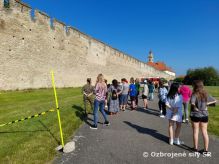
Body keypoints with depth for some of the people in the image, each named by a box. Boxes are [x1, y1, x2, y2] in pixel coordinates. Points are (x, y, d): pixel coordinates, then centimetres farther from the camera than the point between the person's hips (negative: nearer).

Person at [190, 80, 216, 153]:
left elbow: (192, 103, -36)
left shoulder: (194, 94, -18)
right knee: (205, 132, 12)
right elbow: (214, 101, 13)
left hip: (195, 115, -4)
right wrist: (206, 104, 4)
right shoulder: (206, 94, 0)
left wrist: (195, 107, -18)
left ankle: (195, 148, 21)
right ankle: (206, 149, 20)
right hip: (204, 115, 4)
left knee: (195, 132, 10)